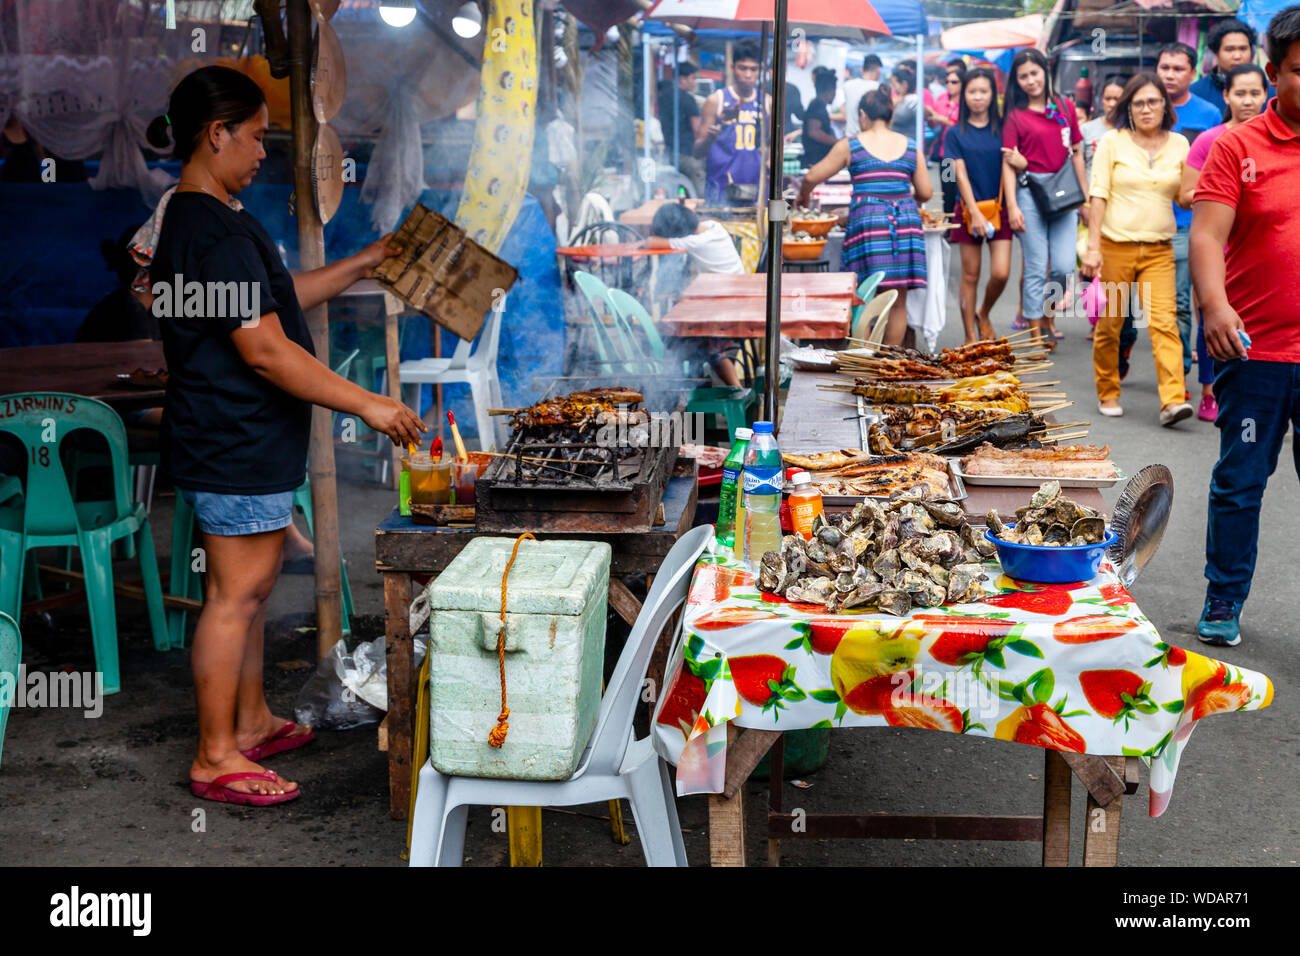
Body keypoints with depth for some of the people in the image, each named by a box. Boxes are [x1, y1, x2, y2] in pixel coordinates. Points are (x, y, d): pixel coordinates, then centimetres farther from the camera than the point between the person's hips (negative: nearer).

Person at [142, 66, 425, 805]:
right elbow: (265, 349, -25)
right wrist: (367, 404, -22)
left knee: (252, 588, 19)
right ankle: (217, 758, 7)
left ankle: (252, 722, 31)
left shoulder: (198, 220, 14)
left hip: (241, 440, 11)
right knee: (236, 594, -3)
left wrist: (364, 265, 21)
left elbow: (278, 298, 23)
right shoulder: (217, 231, -21)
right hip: (235, 446, -11)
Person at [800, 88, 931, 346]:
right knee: (897, 302, 8)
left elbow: (812, 177, 8)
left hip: (867, 219, -2)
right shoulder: (910, 146, 11)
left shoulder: (850, 145, 4)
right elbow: (926, 192, 13)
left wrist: (804, 195, 29)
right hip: (906, 222, 3)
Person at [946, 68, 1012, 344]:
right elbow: (960, 174, -4)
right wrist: (975, 212, -12)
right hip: (970, 209, -1)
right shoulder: (956, 133, 3)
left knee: (1000, 273, -8)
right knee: (970, 275, 2)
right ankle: (970, 336, 11)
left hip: (999, 207, 1)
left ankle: (984, 314, 21)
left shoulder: (1002, 129, 6)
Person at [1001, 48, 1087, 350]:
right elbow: (1008, 163, -3)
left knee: (1064, 267, -4)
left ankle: (1048, 314, 22)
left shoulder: (1065, 108, 10)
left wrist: (1086, 195, 13)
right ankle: (1036, 332, 7)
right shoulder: (1015, 115, 1)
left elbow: (1076, 154, 15)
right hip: (1030, 193, -3)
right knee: (1036, 268, -1)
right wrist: (1012, 206, -11)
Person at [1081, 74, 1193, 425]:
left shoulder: (1179, 145, 9)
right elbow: (1098, 196, -2)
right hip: (1115, 247, -1)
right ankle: (1108, 394, 22)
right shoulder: (1112, 143, 1)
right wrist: (1093, 247, -9)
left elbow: (1183, 196, 16)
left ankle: (1173, 401, -17)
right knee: (1109, 324, 5)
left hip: (1159, 250, 1)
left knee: (1164, 323, -11)